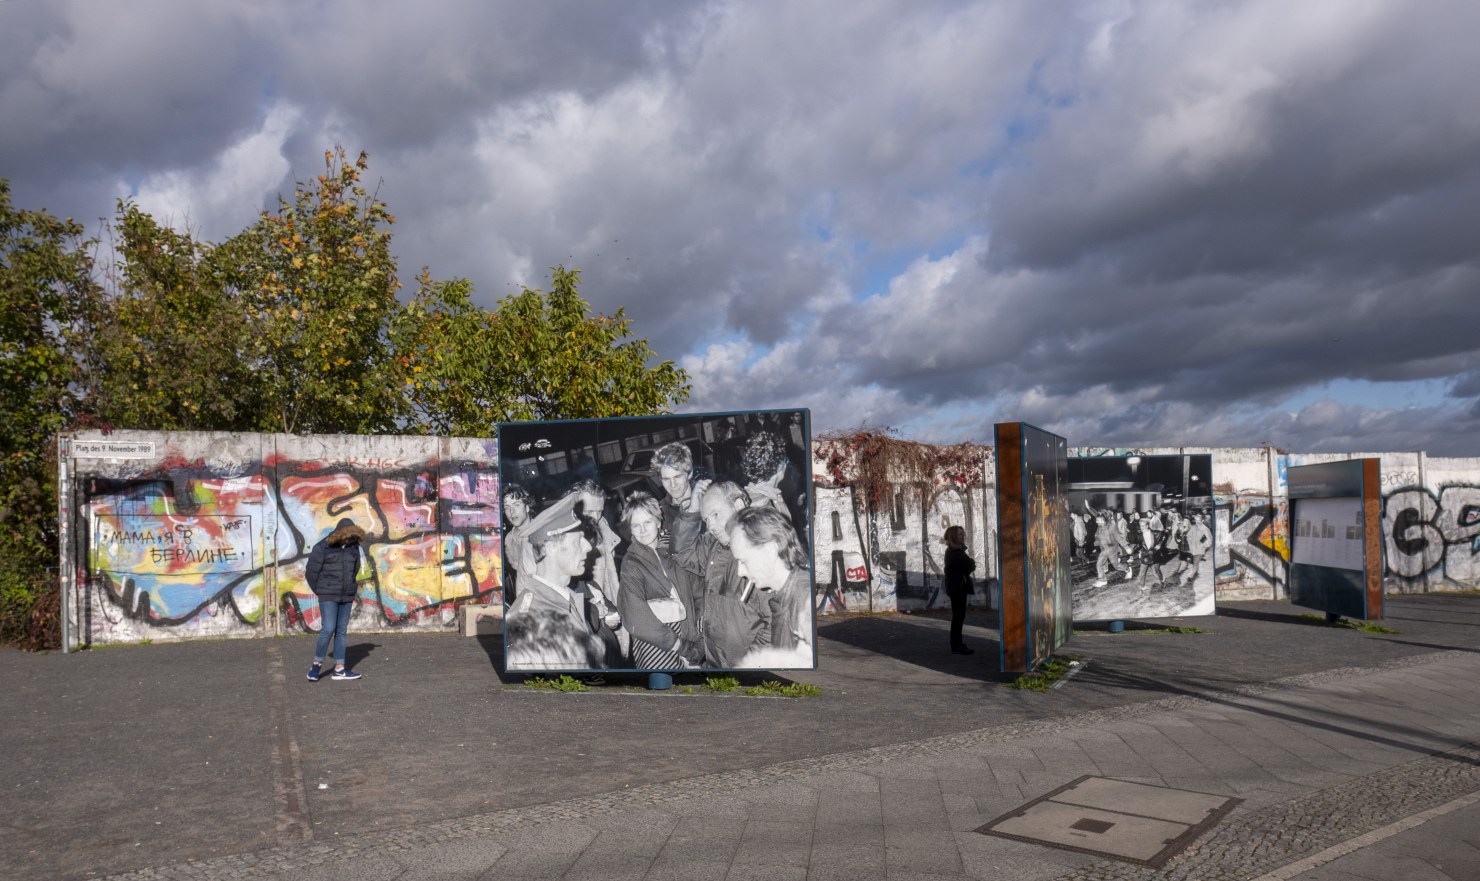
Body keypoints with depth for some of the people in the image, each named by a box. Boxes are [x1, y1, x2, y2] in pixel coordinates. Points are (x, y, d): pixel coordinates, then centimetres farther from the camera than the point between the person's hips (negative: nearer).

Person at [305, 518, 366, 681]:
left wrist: (351, 589, 14)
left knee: (341, 631, 7)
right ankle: (317, 665, 6)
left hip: (347, 597, 5)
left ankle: (339, 669, 11)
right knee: (328, 629, -11)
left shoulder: (353, 547, 5)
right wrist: (321, 592, 4)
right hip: (328, 596, -5)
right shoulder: (322, 548, -10)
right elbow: (311, 573, -5)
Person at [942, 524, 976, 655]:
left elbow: (966, 566, 13)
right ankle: (956, 645, -5)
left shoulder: (958, 551, 17)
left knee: (959, 615, 12)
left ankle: (957, 643, 18)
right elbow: (968, 566, -21)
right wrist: (971, 562, -1)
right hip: (957, 587, -10)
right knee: (958, 616, -7)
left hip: (959, 586, 10)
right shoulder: (954, 552, -16)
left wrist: (970, 563, -8)